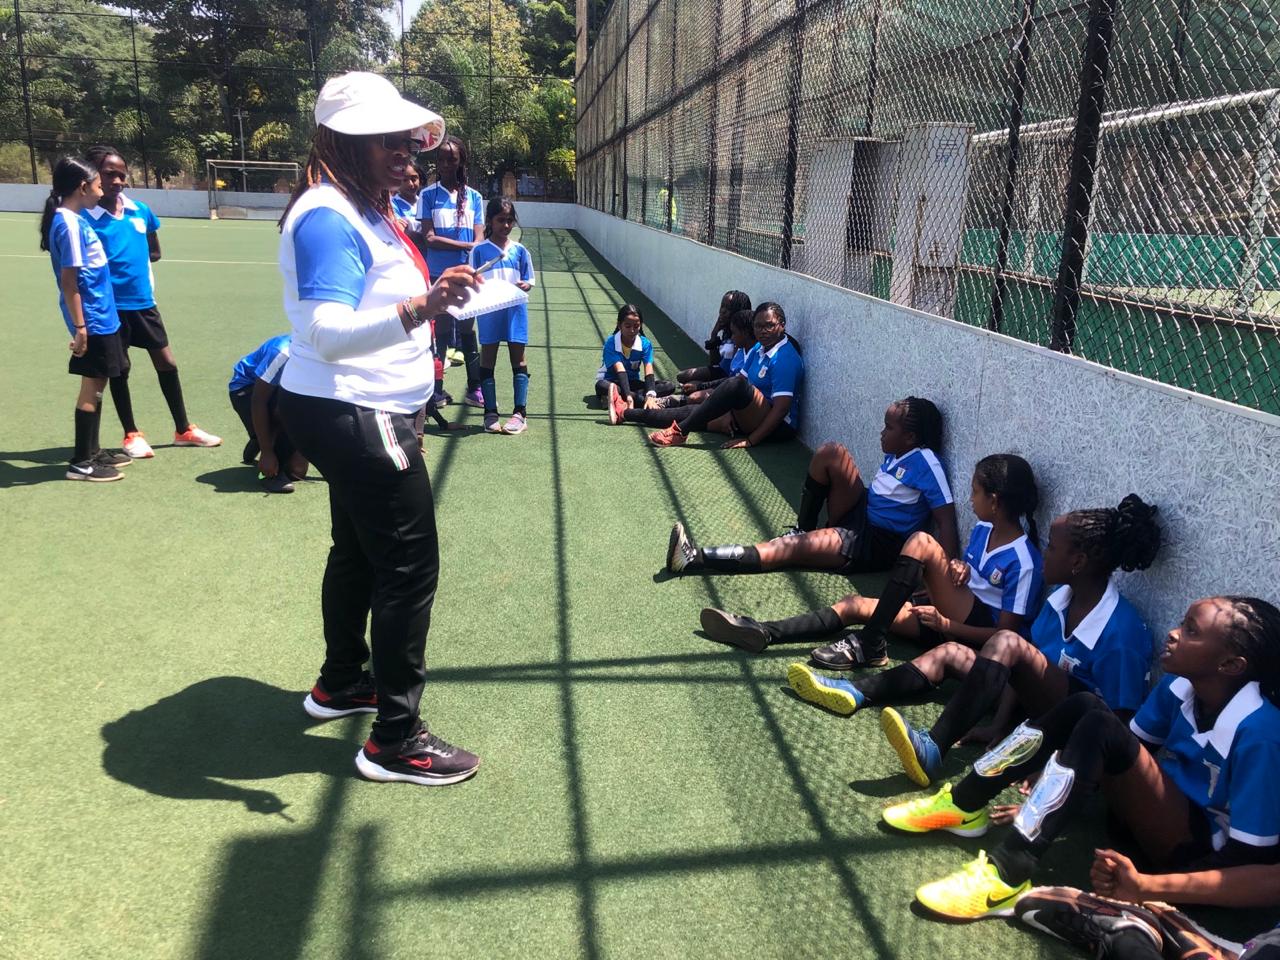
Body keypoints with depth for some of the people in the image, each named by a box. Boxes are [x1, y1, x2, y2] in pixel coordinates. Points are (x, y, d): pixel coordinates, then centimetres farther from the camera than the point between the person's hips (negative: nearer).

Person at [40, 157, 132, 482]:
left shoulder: (74, 218, 11)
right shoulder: (69, 224, -17)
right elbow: (68, 280, -20)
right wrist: (79, 327, -21)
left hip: (100, 316, 9)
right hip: (91, 320, -9)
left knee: (97, 383, 15)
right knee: (92, 386, -2)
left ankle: (92, 452, 25)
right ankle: (81, 462, 6)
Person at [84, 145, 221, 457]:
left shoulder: (141, 211, 3)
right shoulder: (87, 216, -12)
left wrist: (133, 259, 4)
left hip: (143, 302, 5)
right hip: (111, 306, -5)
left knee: (167, 364, 10)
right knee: (118, 370, 8)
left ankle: (184, 429, 24)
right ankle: (132, 435, 22)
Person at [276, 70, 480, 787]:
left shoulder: (367, 209, 12)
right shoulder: (329, 217, -20)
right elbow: (326, 333, -32)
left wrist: (435, 298, 33)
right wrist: (416, 309, -46)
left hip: (362, 416, 11)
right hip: (354, 418, -11)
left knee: (359, 551, 21)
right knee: (410, 567, -7)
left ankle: (341, 685, 39)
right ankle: (395, 741, 4)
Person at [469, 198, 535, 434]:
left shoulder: (520, 250, 7)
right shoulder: (479, 250, 2)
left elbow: (529, 282, 10)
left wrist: (522, 286, -12)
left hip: (515, 307, 2)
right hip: (488, 308, -1)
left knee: (518, 358, 3)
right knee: (487, 359, 3)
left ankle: (520, 412, 7)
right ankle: (490, 413, 10)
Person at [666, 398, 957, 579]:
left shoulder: (926, 464, -17)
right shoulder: (894, 453, 6)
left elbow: (946, 521, -23)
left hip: (877, 544, -8)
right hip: (860, 515, 8)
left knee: (797, 547, -27)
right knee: (830, 453, -10)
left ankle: (697, 559, -35)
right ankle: (803, 528, 1)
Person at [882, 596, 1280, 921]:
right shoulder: (1180, 685, -7)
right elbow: (1132, 746, 8)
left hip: (1202, 849, -6)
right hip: (1160, 810, 7)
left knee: (1099, 728, -31)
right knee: (1083, 707, -18)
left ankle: (1007, 879, -37)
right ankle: (964, 804, -12)